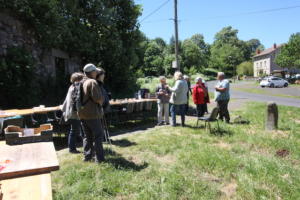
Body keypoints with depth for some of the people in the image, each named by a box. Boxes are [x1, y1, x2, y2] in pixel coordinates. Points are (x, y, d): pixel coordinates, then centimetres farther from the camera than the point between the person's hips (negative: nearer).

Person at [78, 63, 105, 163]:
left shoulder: (81, 83, 12)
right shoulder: (92, 82, -14)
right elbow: (97, 98, -21)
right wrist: (101, 102, -1)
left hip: (82, 113, 8)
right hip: (92, 114, -8)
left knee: (87, 136, 17)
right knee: (98, 135, 2)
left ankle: (87, 156, 21)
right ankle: (99, 158, 5)